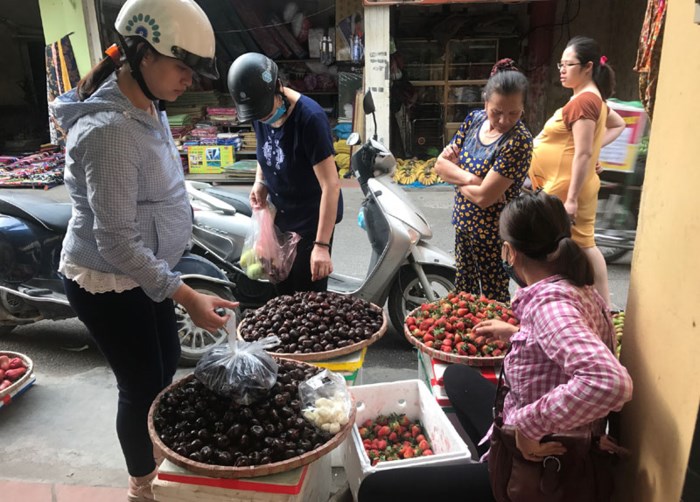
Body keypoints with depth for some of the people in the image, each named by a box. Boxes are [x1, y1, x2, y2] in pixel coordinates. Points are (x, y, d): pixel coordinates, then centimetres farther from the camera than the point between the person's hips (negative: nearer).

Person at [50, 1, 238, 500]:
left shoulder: (146, 107, 0)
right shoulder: (110, 131, -28)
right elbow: (118, 242, -27)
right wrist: (187, 296, -29)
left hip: (144, 272, 9)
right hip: (107, 284, -9)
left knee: (167, 363, 22)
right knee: (142, 384, 7)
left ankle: (159, 460, 48)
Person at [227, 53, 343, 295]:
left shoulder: (309, 117, -27)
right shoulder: (260, 113, -5)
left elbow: (331, 185, -28)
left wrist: (322, 244, -31)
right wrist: (260, 182, -4)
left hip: (312, 219, -7)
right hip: (279, 216, 7)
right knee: (281, 292, 18)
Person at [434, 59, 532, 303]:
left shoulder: (519, 141, -24)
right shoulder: (474, 119, -3)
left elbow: (483, 197, -27)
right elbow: (440, 164, -2)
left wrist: (455, 174, -10)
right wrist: (469, 178, -20)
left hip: (493, 236, -7)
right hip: (464, 225, 7)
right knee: (463, 294, 23)